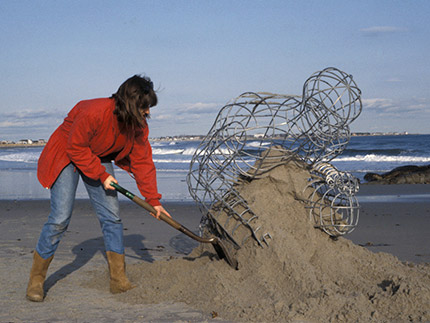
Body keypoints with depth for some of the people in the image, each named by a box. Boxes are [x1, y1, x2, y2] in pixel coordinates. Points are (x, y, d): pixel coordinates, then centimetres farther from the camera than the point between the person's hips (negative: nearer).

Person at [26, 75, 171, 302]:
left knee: (112, 217, -3)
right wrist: (101, 175, -21)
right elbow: (76, 147, -23)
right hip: (67, 156, -6)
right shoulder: (93, 113, -34)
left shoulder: (138, 124, -13)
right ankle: (36, 279, 1)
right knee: (60, 219, -13)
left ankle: (119, 280, 4)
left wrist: (153, 200, -8)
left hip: (99, 158, 6)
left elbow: (142, 161, -7)